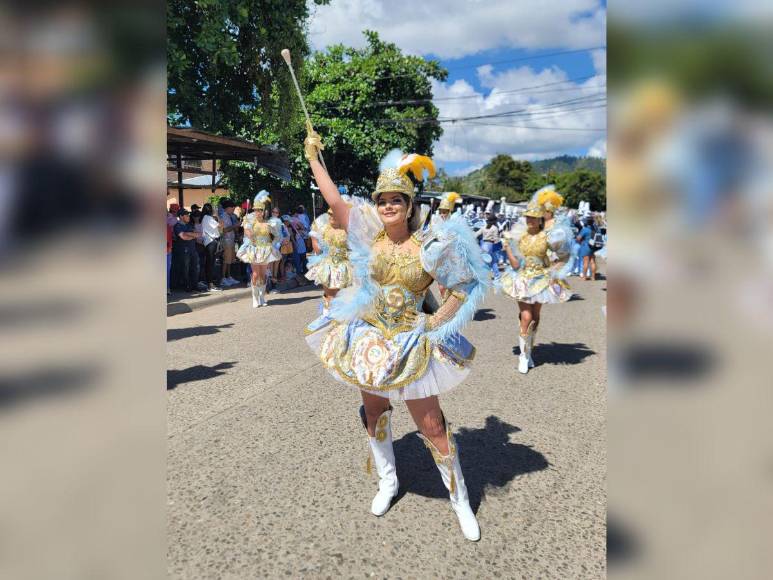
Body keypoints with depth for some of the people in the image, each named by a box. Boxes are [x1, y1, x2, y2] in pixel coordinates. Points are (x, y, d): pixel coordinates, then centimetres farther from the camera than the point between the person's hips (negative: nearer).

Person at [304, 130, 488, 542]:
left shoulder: (429, 247, -10)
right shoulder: (370, 235, -2)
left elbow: (464, 288, -4)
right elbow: (335, 200, -1)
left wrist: (437, 321, -11)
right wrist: (313, 158, 4)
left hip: (410, 344, -3)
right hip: (367, 340, 4)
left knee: (431, 424, 2)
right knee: (374, 413, 18)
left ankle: (460, 499, 21)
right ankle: (387, 481, 41)